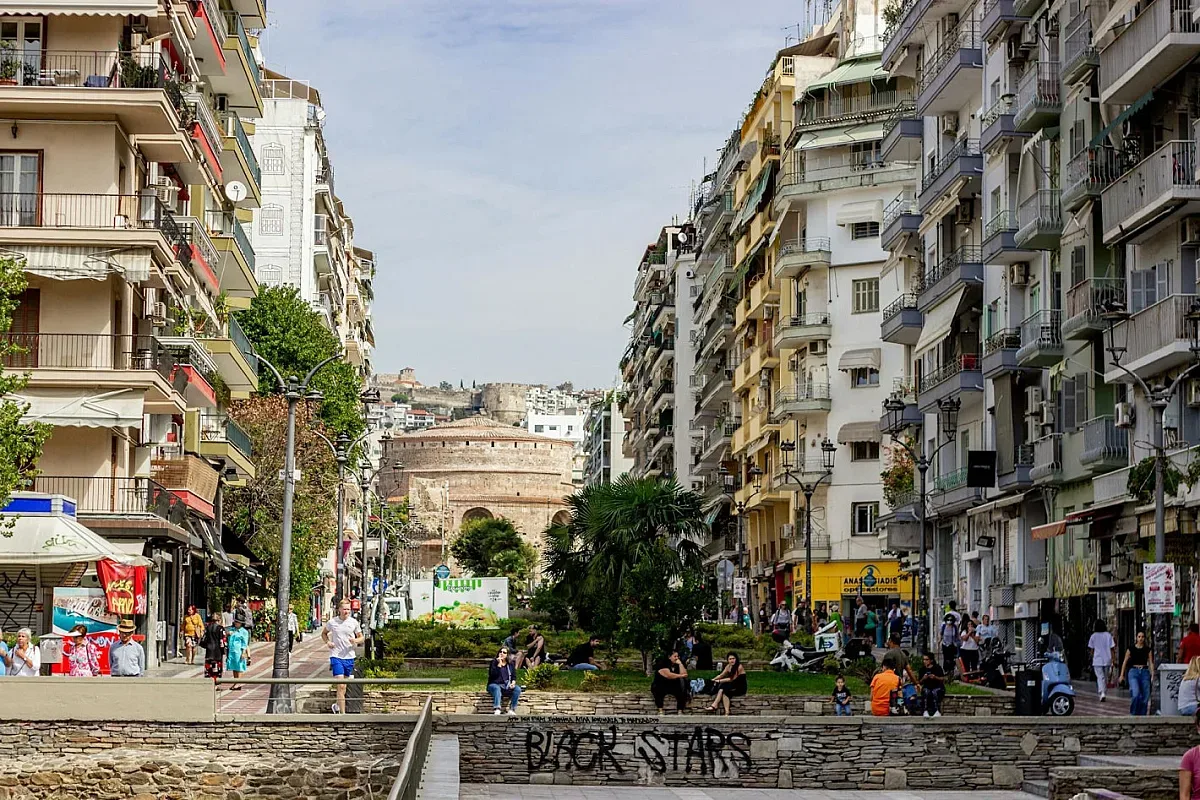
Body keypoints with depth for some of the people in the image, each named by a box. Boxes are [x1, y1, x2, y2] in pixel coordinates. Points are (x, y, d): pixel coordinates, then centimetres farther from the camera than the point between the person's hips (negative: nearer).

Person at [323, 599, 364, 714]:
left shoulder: (354, 622, 2)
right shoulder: (332, 622, -1)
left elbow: (361, 637, 11)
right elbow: (324, 633, 17)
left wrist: (355, 640, -12)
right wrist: (327, 642, -4)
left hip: (349, 657, 3)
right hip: (336, 656, -3)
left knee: (344, 686, 16)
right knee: (340, 686, -12)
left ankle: (337, 706, 39)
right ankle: (342, 713, -13)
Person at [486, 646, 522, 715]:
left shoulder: (511, 665, 14)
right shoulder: (494, 662, 3)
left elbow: (514, 676, 12)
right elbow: (493, 674, -12)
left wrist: (513, 683, -9)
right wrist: (499, 664, -15)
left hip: (507, 686, 3)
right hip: (495, 684, -3)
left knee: (517, 689, -25)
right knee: (497, 688, -38)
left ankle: (512, 710, -30)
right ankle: (496, 709, -55)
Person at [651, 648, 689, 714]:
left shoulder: (678, 664, 3)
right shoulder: (663, 663, -13)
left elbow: (684, 674, -11)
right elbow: (668, 675, -26)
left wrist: (680, 664, -16)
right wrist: (680, 675, -19)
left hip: (674, 686, 4)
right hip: (661, 686, -4)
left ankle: (680, 711, -22)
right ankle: (660, 710, -24)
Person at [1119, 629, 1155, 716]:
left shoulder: (1147, 649, 7)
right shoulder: (1131, 649, 3)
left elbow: (1151, 663, 5)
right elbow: (1125, 662, 9)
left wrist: (1152, 675, -5)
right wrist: (1122, 674, 7)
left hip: (1145, 672, 2)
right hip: (1133, 672, -2)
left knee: (1145, 696, -1)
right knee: (1136, 694, -19)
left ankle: (1142, 715, 12)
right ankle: (1133, 713, 0)